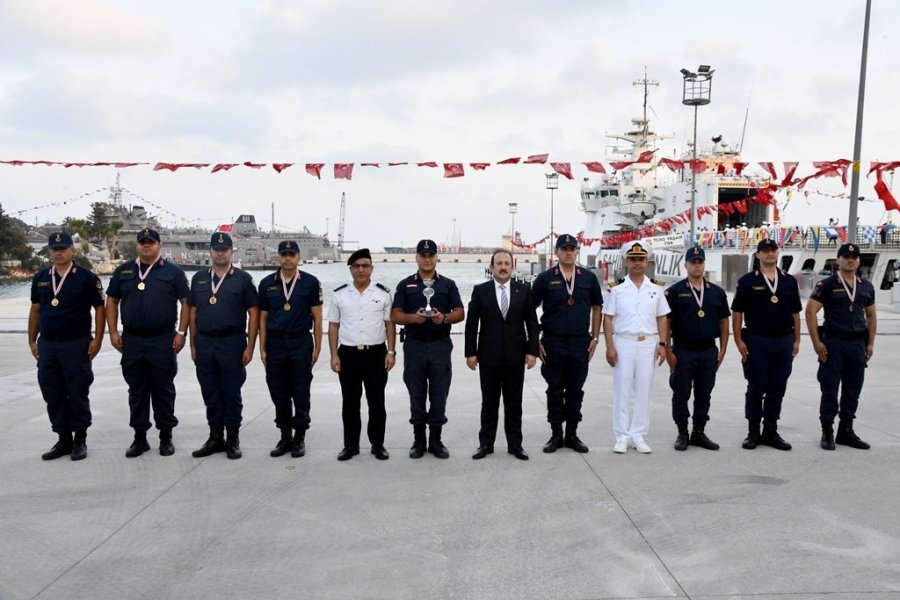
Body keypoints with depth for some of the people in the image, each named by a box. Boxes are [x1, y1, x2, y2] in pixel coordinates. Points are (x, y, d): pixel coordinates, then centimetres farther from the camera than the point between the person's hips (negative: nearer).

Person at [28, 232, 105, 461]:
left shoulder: (86, 278, -4)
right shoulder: (41, 278, 10)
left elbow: (99, 308, -4)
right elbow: (35, 310, 15)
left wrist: (97, 339, -10)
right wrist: (32, 340, 11)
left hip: (76, 344, -5)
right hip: (47, 345, 5)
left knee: (77, 394, 2)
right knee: (52, 394, 9)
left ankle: (80, 440, 14)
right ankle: (63, 439, 21)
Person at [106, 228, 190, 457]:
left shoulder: (173, 271, 1)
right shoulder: (123, 271, 10)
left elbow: (186, 302, 0)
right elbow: (112, 302, 12)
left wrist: (181, 332, -8)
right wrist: (113, 332, 3)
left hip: (163, 341, -3)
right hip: (131, 341, 3)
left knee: (164, 390, 5)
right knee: (136, 391, 9)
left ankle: (166, 436, 16)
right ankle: (139, 437, 19)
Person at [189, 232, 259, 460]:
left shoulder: (243, 278, -1)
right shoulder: (199, 278, 11)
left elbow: (253, 314, -3)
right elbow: (193, 313, 13)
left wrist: (250, 347, -8)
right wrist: (193, 345, 8)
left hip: (232, 342, -4)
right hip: (204, 343, 4)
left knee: (231, 393, 2)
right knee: (210, 393, 10)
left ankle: (233, 439, 13)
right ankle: (215, 437, 21)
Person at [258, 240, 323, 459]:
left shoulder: (310, 282, 0)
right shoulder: (267, 283, 7)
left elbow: (317, 317, 1)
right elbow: (263, 318, 9)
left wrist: (317, 347, -3)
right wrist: (262, 349, 4)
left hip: (301, 343, -2)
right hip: (275, 344, 3)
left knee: (301, 394, 2)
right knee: (279, 394, 8)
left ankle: (300, 437, 13)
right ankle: (285, 436, 20)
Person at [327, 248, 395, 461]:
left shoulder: (383, 293, 2)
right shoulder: (339, 294, 4)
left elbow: (390, 324, 4)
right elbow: (333, 326, 6)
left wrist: (391, 351, -4)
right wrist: (334, 355, 0)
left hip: (376, 353, -1)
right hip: (348, 353, 1)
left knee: (376, 401, 5)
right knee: (349, 402, 8)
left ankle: (378, 444, 17)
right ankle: (350, 444, 19)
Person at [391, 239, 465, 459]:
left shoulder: (448, 284, 8)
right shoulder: (405, 285, 6)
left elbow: (460, 313, 3)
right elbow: (395, 316, 1)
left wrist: (444, 318, -17)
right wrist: (413, 317, -18)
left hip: (441, 345, 0)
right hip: (414, 345, 0)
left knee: (439, 394, 3)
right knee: (417, 395, 5)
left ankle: (436, 440, 14)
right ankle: (419, 440, 15)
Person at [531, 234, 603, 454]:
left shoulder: (589, 278, 4)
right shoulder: (545, 278, -2)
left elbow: (597, 308, 11)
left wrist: (595, 338, 4)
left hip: (580, 343, 2)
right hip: (553, 343, -1)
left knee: (576, 390, 8)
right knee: (555, 390, 7)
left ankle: (572, 434, 19)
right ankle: (556, 434, 17)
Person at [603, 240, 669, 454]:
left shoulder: (656, 288, 7)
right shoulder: (616, 288, 0)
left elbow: (662, 318, 9)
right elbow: (608, 318, -1)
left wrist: (662, 344, -1)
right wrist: (609, 347, -8)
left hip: (648, 343, 2)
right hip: (623, 342, -2)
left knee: (644, 390, 6)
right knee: (621, 390, 1)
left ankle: (639, 436, 14)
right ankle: (622, 437, 9)